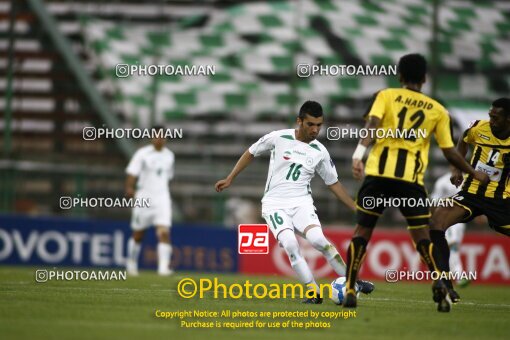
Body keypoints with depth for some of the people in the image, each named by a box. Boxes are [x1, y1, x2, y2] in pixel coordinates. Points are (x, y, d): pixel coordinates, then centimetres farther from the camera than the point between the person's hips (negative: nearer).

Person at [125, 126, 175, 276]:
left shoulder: (169, 156, 9)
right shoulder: (142, 154, -5)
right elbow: (132, 173, -12)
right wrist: (129, 189, -27)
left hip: (162, 197, 3)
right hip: (144, 198, -2)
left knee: (164, 233, -14)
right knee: (138, 234, 9)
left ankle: (163, 267, -17)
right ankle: (131, 262, 31)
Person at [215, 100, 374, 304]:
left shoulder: (320, 152, 4)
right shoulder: (278, 138, -3)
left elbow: (333, 184, 15)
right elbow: (251, 153, 13)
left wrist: (357, 209, 11)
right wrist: (230, 179, 13)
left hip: (302, 202, 1)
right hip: (274, 203, -1)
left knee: (317, 239, -28)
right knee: (290, 244, -28)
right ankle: (315, 293, -22)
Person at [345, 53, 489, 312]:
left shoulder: (386, 96, 10)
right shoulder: (437, 111, 13)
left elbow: (372, 125, -9)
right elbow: (450, 153, 13)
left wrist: (359, 154, -20)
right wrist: (474, 174, 28)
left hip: (378, 172, 0)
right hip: (411, 177, 0)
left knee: (362, 230, 10)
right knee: (421, 236, 6)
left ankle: (349, 291, 5)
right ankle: (440, 283, -18)